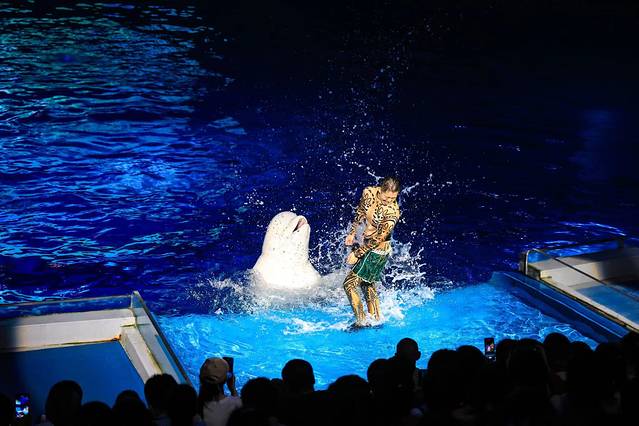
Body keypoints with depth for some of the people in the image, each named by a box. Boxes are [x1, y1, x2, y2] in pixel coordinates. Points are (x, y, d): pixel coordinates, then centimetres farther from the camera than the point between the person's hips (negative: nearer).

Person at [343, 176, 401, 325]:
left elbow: (378, 238, -24)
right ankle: (376, 319, 31)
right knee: (367, 285, 19)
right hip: (362, 244, 7)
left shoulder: (393, 212, -28)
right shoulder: (368, 192, -11)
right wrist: (352, 233, 12)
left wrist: (357, 254, -19)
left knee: (349, 284, -7)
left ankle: (361, 322, 3)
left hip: (377, 251, -7)